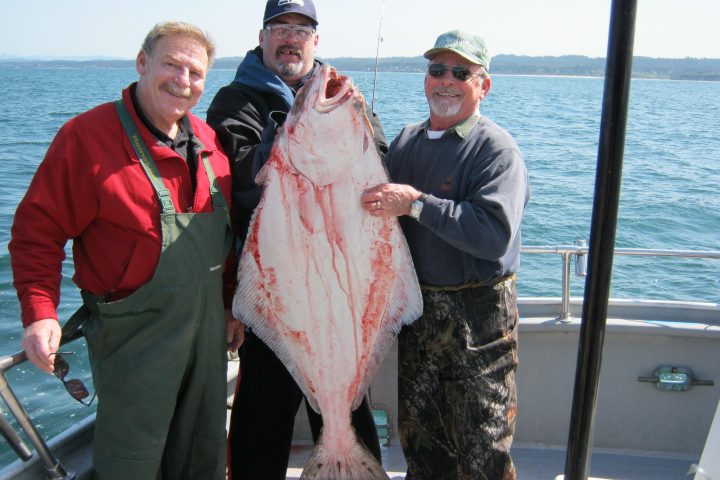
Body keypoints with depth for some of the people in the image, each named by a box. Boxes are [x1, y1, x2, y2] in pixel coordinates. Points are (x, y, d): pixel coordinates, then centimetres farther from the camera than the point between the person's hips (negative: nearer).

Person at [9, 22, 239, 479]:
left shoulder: (208, 141, 6)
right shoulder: (88, 134, -13)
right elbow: (38, 229, -13)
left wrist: (230, 303, 14)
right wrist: (39, 313, -22)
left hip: (208, 328, 6)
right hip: (133, 336, -6)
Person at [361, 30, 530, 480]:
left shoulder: (497, 148, -11)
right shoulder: (406, 140, 10)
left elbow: (496, 233, -25)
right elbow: (380, 205, 20)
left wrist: (417, 203, -25)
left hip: (478, 316, -6)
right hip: (417, 307, 6)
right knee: (418, 435, 19)